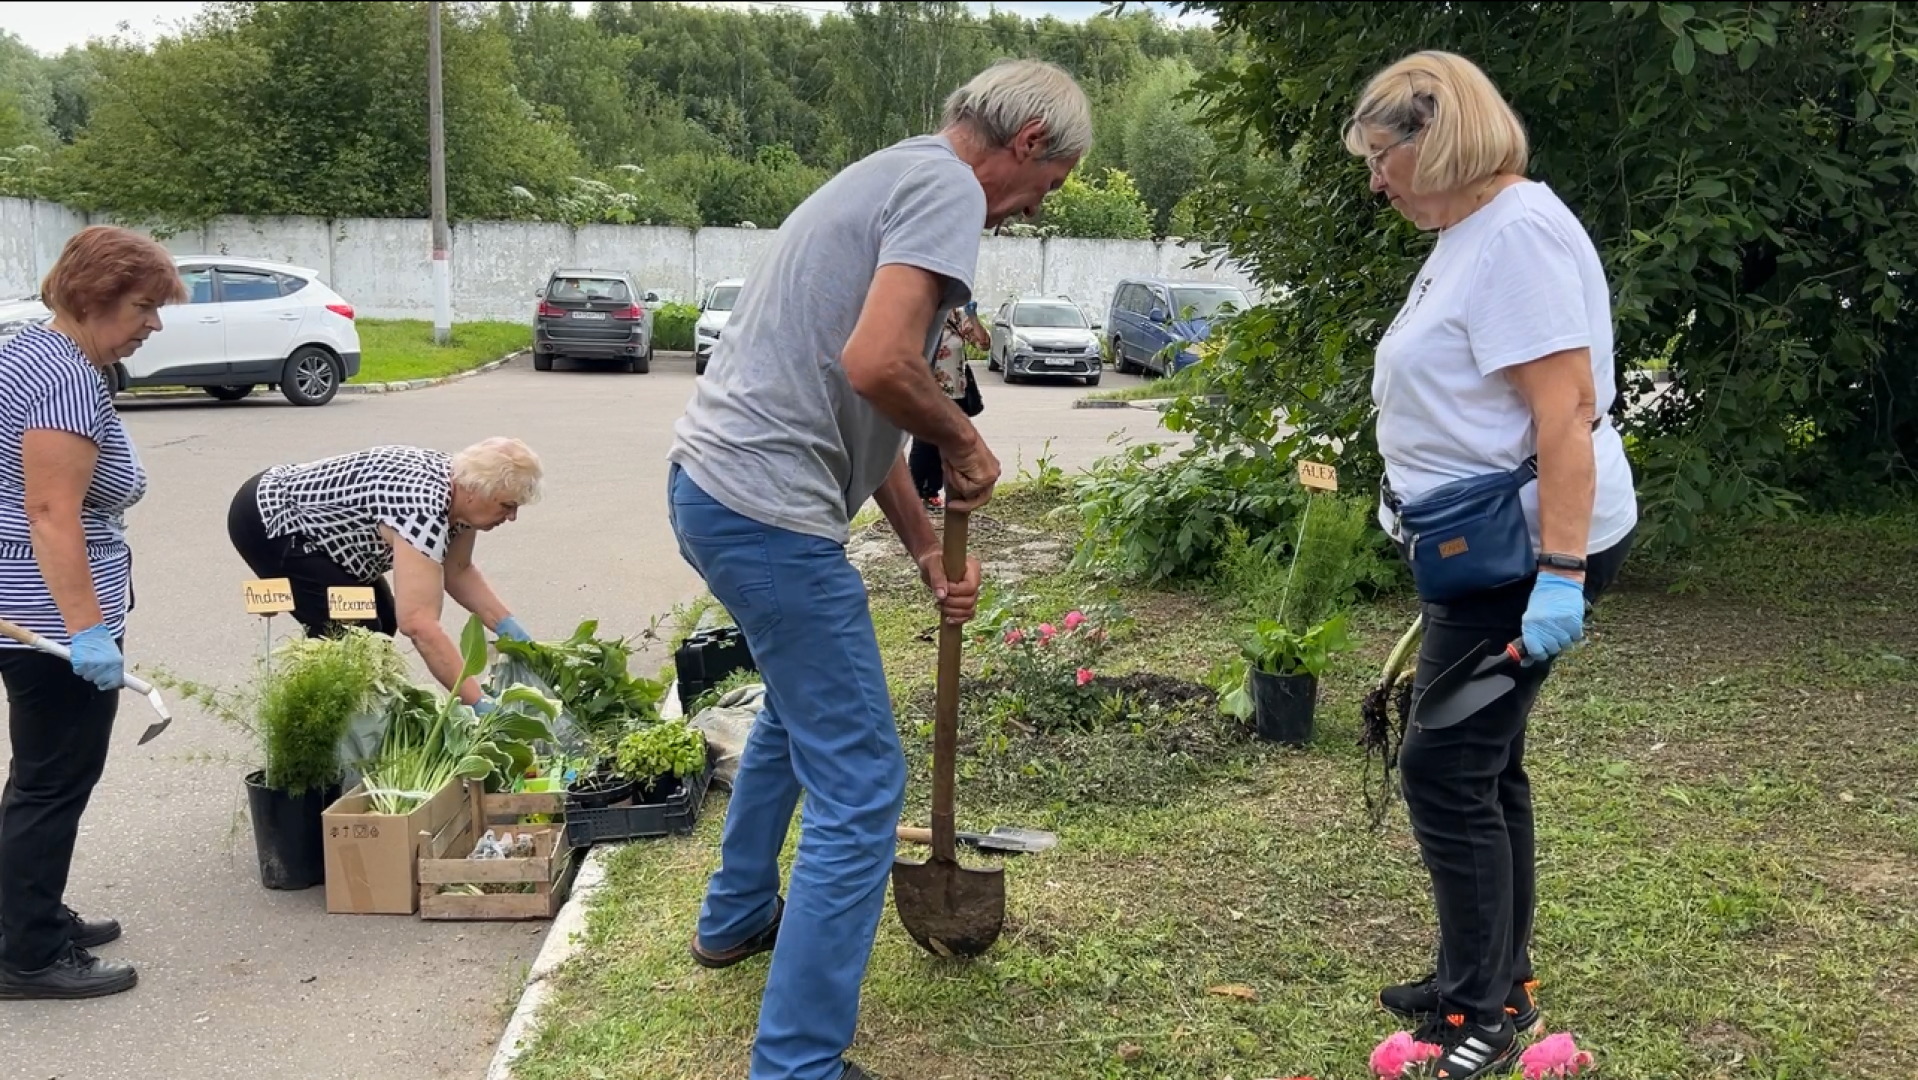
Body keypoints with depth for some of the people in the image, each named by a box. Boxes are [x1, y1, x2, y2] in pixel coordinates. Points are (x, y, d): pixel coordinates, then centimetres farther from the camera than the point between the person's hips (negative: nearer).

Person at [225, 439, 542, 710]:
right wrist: (478, 703, -40)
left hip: (303, 523, 9)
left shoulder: (460, 484, -7)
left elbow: (459, 571, 7)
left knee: (381, 621, 7)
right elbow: (418, 623, -40)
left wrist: (507, 625, -6)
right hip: (265, 520, -9)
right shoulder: (422, 505, -34)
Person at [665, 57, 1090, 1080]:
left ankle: (735, 916, 49)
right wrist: (963, 439, -8)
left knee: (800, 705, 32)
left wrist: (928, 550, 20)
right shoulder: (948, 185, -10)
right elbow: (876, 366, -27)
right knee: (861, 787, -4)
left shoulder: (890, 176, 20)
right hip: (768, 513, -11)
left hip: (708, 484, 11)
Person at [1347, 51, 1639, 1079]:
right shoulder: (1467, 236, 14)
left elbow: (1566, 412, -24)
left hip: (1526, 552, -10)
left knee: (1445, 769, -6)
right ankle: (1496, 983, 30)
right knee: (1482, 765, 16)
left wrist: (1560, 576, -28)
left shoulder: (1518, 233, -18)